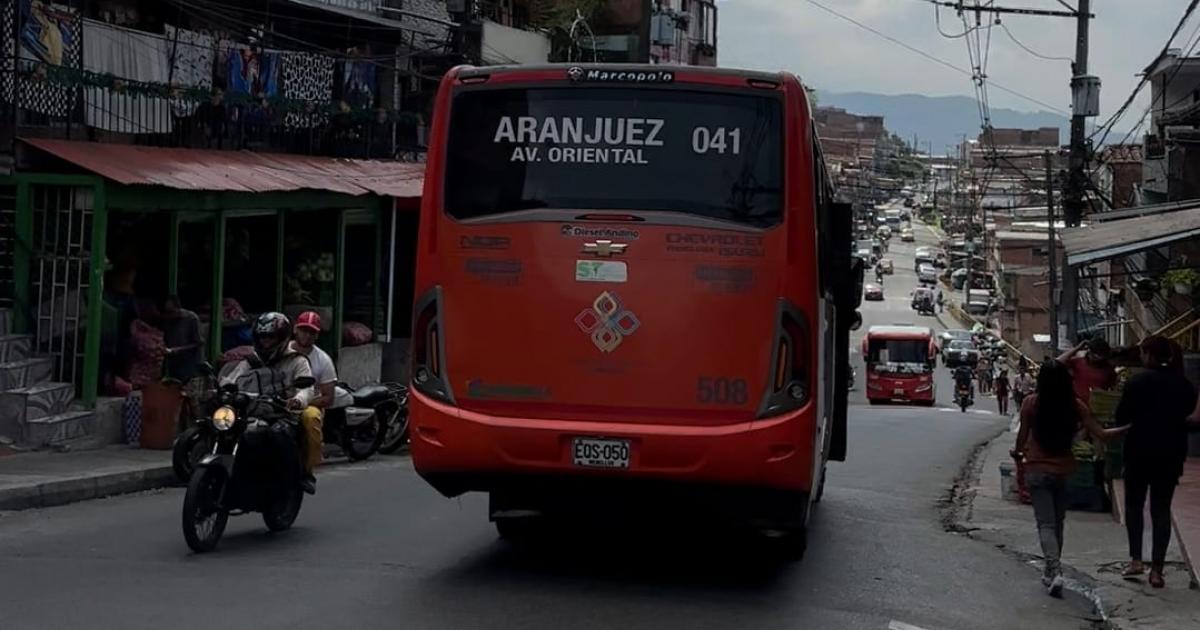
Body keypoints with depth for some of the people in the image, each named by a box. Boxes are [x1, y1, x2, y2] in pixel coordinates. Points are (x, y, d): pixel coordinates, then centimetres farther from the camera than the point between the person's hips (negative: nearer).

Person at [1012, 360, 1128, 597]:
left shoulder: (1031, 403, -12)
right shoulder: (1076, 406, -7)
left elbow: (1023, 435, -3)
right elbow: (1100, 434, -6)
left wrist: (1017, 452, 19)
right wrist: (1127, 429, 10)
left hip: (1037, 471, -3)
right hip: (1063, 471, 3)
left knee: (1046, 524, -3)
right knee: (1057, 524, 18)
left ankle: (1055, 572, -21)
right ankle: (1050, 572, 29)